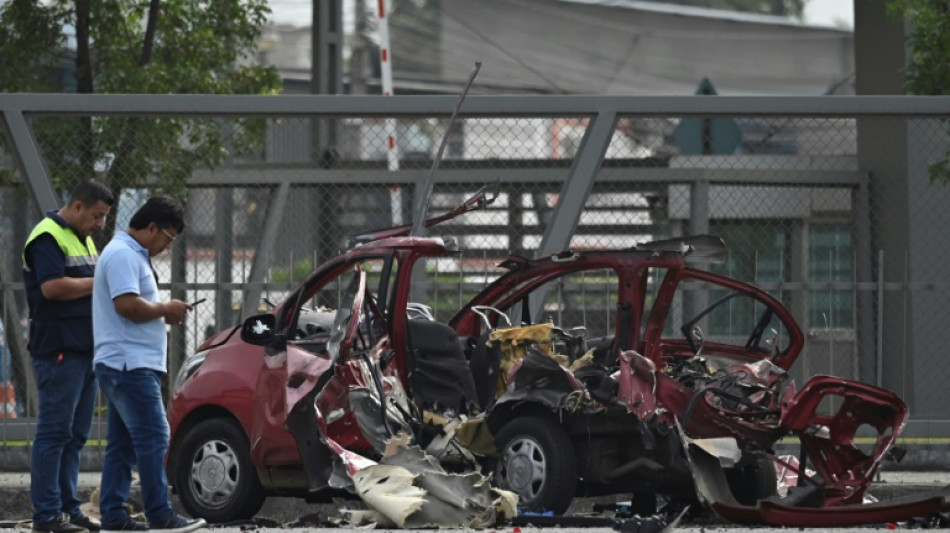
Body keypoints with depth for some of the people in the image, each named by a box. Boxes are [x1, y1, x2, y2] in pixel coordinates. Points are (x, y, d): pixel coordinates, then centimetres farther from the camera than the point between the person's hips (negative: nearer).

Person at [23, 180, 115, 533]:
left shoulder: (83, 240, 20)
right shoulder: (48, 236, -10)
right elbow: (52, 286, -22)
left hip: (85, 351, 10)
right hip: (58, 350, -10)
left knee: (75, 434, 10)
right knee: (54, 431, -9)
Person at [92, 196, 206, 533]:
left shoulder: (134, 255, 22)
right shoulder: (122, 255, -13)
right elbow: (126, 304, -23)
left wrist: (164, 314, 11)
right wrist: (166, 310, -10)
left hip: (132, 365, 11)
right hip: (129, 364, -11)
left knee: (122, 443, 9)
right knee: (153, 438, -12)